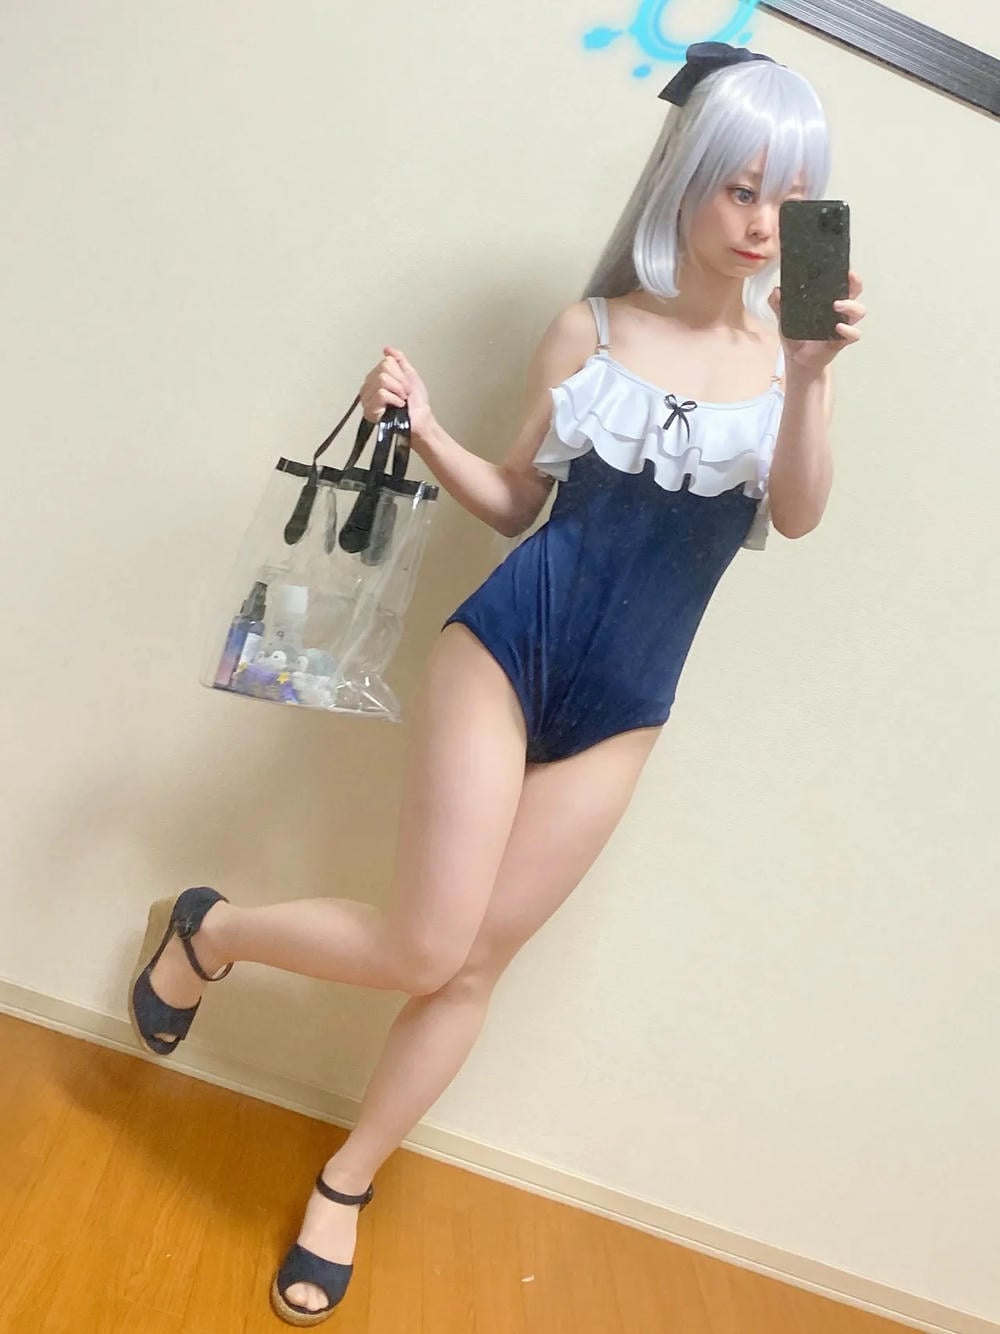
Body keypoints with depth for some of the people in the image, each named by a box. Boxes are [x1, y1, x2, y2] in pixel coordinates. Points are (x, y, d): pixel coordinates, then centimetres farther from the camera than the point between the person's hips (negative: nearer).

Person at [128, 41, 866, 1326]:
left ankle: (344, 1187, 32)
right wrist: (422, 426, -9)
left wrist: (812, 380, -28)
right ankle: (202, 928, 24)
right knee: (424, 947, -7)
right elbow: (515, 500, 7)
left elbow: (797, 515, -12)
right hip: (509, 646, -1)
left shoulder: (785, 345, 2)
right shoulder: (589, 328, 1)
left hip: (622, 711, 2)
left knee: (478, 961, 8)